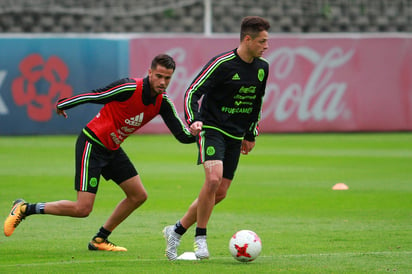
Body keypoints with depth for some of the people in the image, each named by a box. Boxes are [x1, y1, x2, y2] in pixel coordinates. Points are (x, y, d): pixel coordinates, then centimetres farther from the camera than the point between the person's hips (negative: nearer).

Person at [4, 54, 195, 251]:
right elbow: (92, 96, -13)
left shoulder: (163, 102, -3)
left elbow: (182, 135, -4)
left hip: (113, 149, 8)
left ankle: (99, 240, 22)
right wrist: (62, 104, -2)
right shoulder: (129, 88, -24)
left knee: (138, 196, 7)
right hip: (92, 144, -8)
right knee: (82, 209, -14)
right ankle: (24, 209, 2)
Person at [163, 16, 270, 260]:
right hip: (212, 128, -7)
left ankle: (177, 231, 18)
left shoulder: (262, 68, 5)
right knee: (213, 178, -27)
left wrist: (250, 134, 23)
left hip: (235, 137, 7)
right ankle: (200, 238, -12)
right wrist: (193, 120, -29)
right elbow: (192, 92, -14)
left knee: (220, 193, 2)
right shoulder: (222, 64, -16)